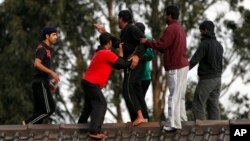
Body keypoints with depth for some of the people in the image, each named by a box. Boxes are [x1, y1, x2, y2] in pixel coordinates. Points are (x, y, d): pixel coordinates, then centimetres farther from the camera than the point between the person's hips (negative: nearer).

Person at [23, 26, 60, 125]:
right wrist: (52, 73, -24)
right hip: (41, 83, -10)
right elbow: (37, 64, -24)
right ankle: (28, 123, -9)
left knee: (39, 111, 6)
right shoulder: (42, 48, -10)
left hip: (40, 83, 10)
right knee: (49, 109, -11)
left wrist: (48, 83, 22)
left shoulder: (46, 49, 21)